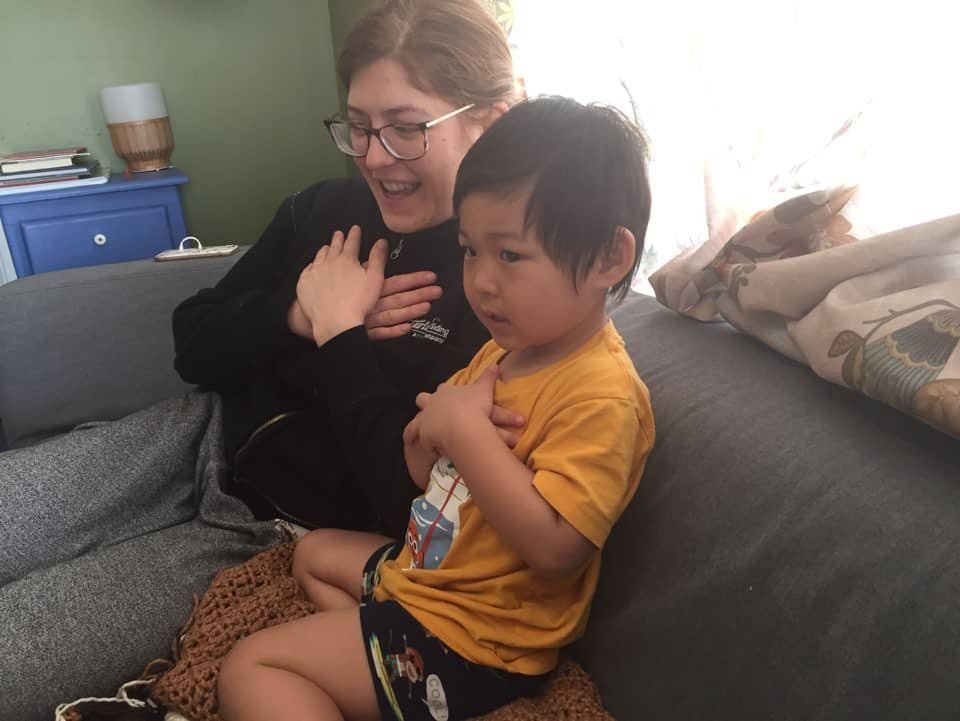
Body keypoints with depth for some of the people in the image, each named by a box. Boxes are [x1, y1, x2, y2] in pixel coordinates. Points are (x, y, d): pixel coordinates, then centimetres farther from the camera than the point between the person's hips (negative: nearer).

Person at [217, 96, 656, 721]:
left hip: (471, 645, -10)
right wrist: (428, 439, -13)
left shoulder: (602, 396, -27)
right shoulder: (506, 349, 2)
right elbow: (440, 481, 10)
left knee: (249, 670, -7)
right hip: (426, 570, 10)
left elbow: (552, 546, -34)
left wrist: (465, 426, -31)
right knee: (315, 553, 29)